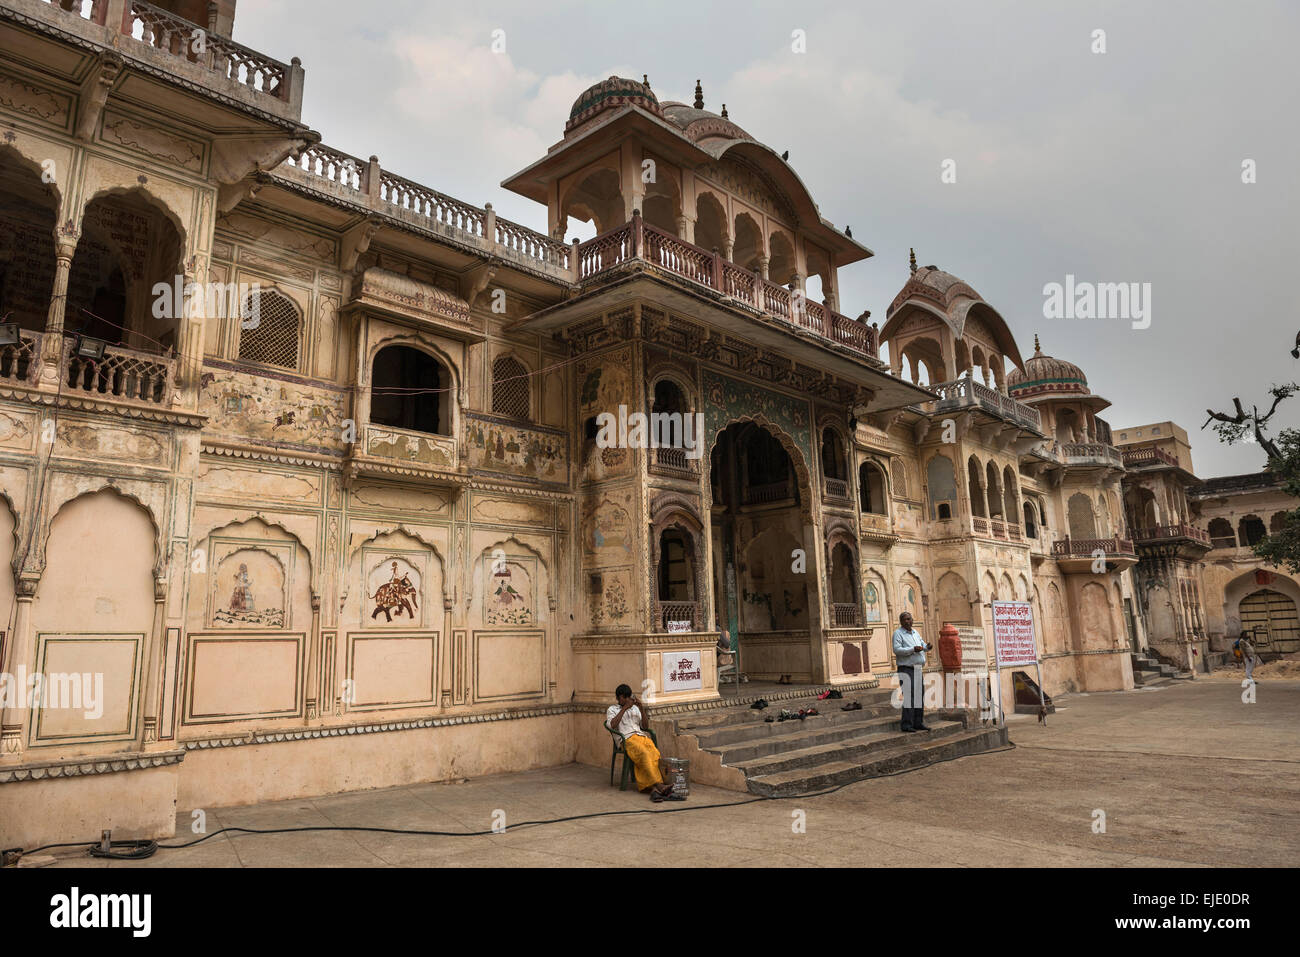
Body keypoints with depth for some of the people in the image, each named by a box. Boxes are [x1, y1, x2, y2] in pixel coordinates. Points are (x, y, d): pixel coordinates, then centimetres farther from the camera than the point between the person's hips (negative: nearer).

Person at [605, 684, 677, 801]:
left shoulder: (635, 708, 30)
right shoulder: (612, 709, 18)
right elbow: (612, 725, -3)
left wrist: (641, 708, 9)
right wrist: (624, 708, -5)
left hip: (642, 736, 4)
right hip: (627, 739, -4)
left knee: (654, 754, -30)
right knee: (644, 754, -35)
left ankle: (652, 787, -41)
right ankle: (659, 785, -42)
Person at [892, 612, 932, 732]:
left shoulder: (915, 633, 17)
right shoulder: (898, 633, -6)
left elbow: (923, 644, 18)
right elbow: (897, 650, -17)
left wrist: (928, 647, -5)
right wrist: (913, 649, -25)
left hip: (918, 670, 8)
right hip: (906, 669, -8)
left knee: (919, 696, 7)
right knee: (909, 697, -12)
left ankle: (918, 723, 14)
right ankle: (907, 724, -10)